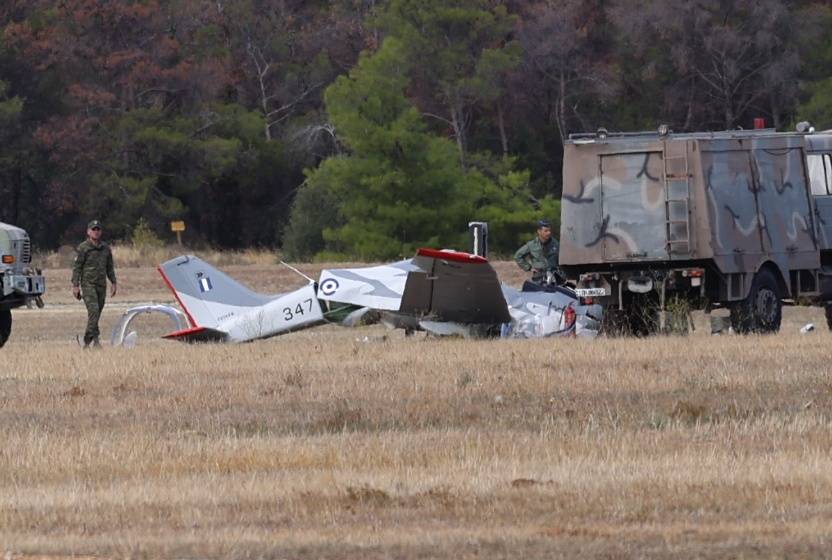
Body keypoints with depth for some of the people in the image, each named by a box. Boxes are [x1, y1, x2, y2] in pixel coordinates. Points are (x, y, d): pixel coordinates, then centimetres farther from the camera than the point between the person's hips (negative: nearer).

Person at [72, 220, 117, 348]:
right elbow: (77, 267, -4)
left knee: (97, 312, 6)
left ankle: (87, 340, 13)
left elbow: (110, 267, 19)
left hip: (101, 285, 5)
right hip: (88, 283, -5)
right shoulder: (83, 248, -3)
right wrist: (75, 285, -10)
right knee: (93, 310, -18)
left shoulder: (105, 248, 12)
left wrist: (114, 283, 13)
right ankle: (95, 339, -23)